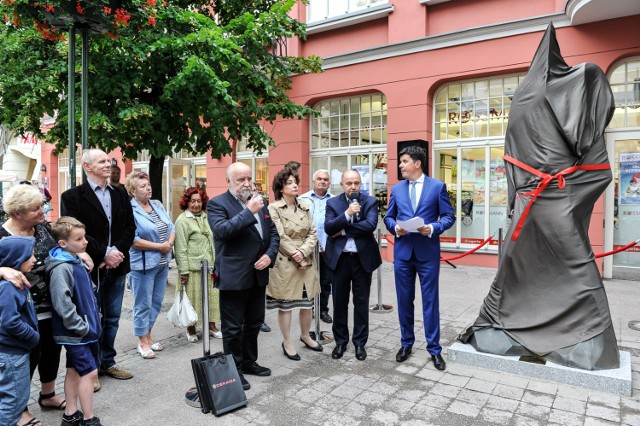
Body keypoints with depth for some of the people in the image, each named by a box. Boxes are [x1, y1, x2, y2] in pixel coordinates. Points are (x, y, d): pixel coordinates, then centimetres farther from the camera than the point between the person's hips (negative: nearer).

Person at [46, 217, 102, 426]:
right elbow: (62, 304, -25)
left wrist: (94, 318, 12)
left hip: (87, 329, 9)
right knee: (90, 372, -4)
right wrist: (81, 327, -19)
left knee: (74, 371, 18)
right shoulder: (61, 268, -22)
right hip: (75, 333, -9)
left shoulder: (77, 262, 7)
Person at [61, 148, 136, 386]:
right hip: (90, 268, -5)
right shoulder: (72, 196, -5)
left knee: (112, 319, 14)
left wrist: (117, 251, -11)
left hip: (116, 268, 5)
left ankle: (108, 362, 29)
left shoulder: (120, 196, 11)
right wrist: (104, 253, -17)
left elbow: (130, 228, 6)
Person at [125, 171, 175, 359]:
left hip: (162, 263, 7)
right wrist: (159, 246, -16)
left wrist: (169, 243, -9)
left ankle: (148, 336, 30)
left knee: (156, 302, 15)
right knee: (143, 304, 3)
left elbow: (171, 227, 11)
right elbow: (133, 240, -20)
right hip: (143, 264, -7)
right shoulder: (130, 210, -13)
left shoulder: (157, 205, 10)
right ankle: (142, 342, 17)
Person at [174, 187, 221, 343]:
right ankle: (191, 329, 20)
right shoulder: (182, 220, -7)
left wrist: (214, 262, 15)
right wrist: (184, 270, -13)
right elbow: (181, 248, -10)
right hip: (193, 267, -5)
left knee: (211, 295, 9)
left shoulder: (205, 217, 10)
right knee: (193, 297, 4)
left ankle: (211, 325, 23)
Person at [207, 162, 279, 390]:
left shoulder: (259, 202, 11)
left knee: (254, 322, 18)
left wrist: (270, 255, -5)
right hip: (234, 277, -6)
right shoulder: (217, 204, -8)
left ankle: (249, 362, 35)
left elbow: (273, 232, 12)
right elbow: (222, 230, -25)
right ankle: (234, 370, 21)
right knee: (233, 328, 6)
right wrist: (249, 211, -24)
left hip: (258, 275, 7)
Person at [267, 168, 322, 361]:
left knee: (307, 302, 13)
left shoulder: (305, 207, 9)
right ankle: (287, 343, 21)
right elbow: (280, 238, -13)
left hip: (306, 261, 5)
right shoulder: (273, 208, -8)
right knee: (285, 304, 5)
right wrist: (296, 257, -13)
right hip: (284, 262, -5)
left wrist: (303, 252, -12)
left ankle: (305, 335, 35)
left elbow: (313, 233, 4)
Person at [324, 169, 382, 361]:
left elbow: (370, 225, -16)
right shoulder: (333, 203, 3)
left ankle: (360, 342, 23)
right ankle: (341, 341, 26)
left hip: (362, 258, -1)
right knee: (339, 301, 10)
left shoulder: (370, 201, 0)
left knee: (361, 302, 8)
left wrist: (343, 230, -13)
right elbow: (328, 227, -10)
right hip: (339, 258, 1)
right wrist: (347, 213, -21)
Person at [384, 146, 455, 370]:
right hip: (402, 251, 3)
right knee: (404, 300, 11)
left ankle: (434, 349, 16)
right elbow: (388, 217, 12)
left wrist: (433, 228, -18)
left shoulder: (438, 186, 0)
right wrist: (395, 227, -9)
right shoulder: (397, 189, 9)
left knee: (430, 301, 3)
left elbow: (448, 217, -1)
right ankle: (406, 343, 27)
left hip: (428, 252, -3)